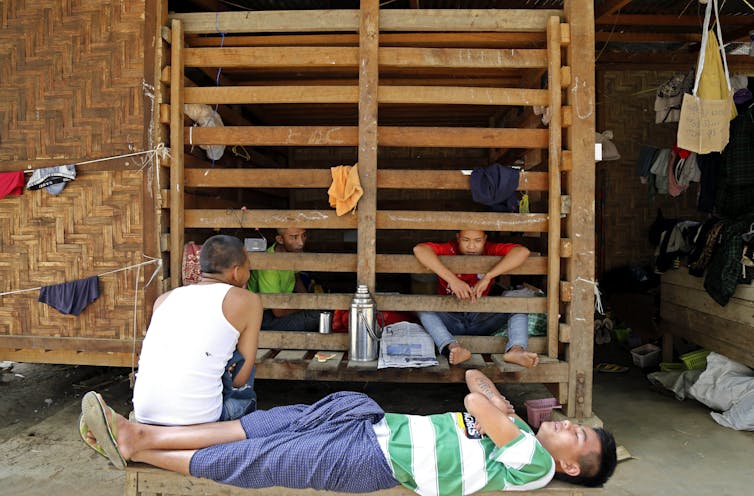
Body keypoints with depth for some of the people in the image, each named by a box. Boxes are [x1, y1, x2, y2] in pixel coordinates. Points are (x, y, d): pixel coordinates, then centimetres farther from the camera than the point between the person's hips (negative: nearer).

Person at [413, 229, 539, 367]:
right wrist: (452, 279, -41)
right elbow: (419, 249, -32)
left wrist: (487, 277, -34)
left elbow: (523, 251, -26)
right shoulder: (449, 250, -13)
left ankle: (516, 349, -40)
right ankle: (452, 347, -48)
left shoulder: (490, 250, -8)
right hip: (449, 318, -1)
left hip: (480, 320, 2)